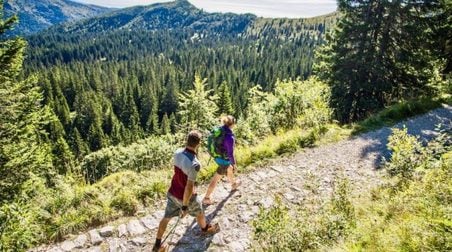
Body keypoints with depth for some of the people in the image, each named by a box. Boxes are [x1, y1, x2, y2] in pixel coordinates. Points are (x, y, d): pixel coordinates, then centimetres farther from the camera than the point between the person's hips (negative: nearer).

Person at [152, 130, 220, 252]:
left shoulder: (178, 153, -14)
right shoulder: (194, 164, -35)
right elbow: (189, 187, -29)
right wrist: (184, 207, -19)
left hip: (172, 193, 6)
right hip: (185, 196, -5)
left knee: (167, 217, 22)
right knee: (199, 212, 26)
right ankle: (205, 229, 55)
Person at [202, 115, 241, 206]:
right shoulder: (229, 137, -34)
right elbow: (230, 154, -25)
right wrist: (234, 163, -8)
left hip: (217, 157, 8)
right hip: (224, 160, -8)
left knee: (229, 169, 34)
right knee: (216, 179, 9)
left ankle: (234, 184, 62)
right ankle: (206, 198, 23)